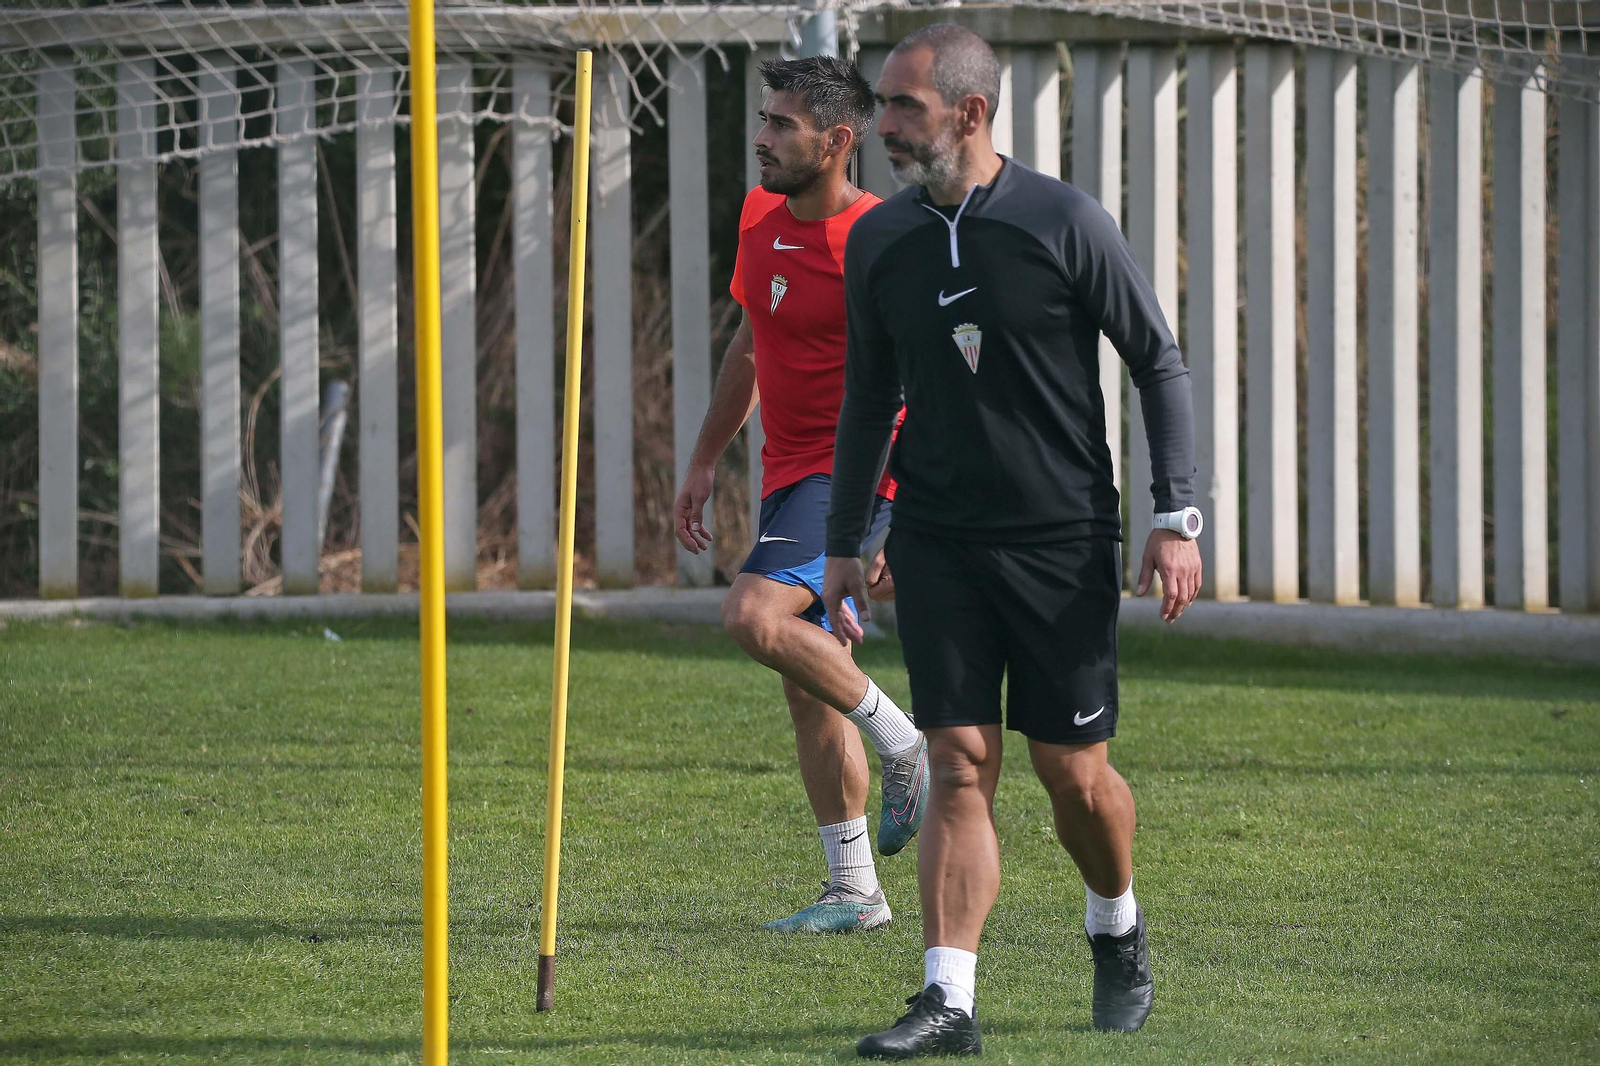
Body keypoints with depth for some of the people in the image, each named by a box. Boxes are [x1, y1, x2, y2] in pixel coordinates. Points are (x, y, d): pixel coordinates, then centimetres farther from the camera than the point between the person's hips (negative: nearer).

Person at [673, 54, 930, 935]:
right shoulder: (762, 217, 7)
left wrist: (909, 524, -21)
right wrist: (705, 459, 21)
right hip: (790, 470, 9)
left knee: (754, 614, -27)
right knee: (808, 691, 10)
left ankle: (904, 744, -8)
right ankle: (854, 892, 18)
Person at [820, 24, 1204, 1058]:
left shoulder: (1066, 223, -7)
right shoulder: (878, 242, 5)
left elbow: (1159, 362, -1)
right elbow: (869, 400, 17)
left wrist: (1178, 516, -8)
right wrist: (843, 544, 16)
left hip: (1064, 542, -3)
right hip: (938, 540, 3)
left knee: (1074, 770, 2)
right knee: (960, 766, -7)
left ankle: (1118, 930, 31)